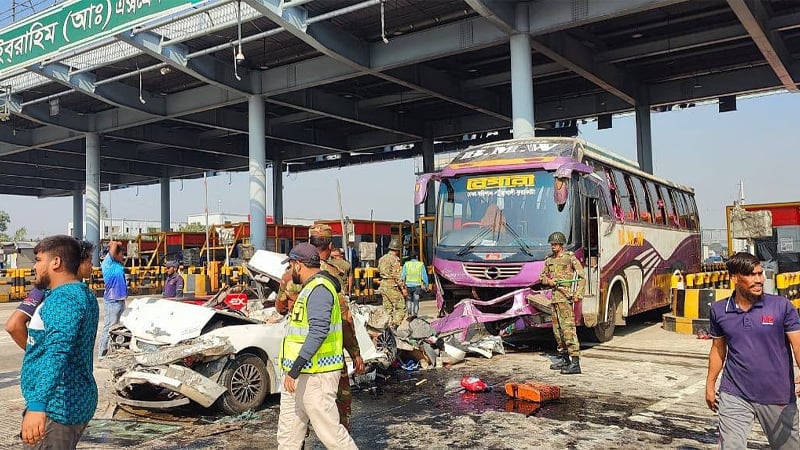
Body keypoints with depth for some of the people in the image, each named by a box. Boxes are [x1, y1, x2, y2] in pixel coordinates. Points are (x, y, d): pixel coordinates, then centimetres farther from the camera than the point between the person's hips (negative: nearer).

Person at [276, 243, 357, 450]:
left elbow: (319, 331, -28)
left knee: (329, 429, -3)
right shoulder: (311, 288, 17)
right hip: (299, 375, 10)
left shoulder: (319, 288, -17)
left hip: (315, 375, -10)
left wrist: (294, 369, -29)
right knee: (288, 432, 13)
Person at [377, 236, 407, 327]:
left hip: (383, 285, 8)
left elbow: (379, 271, 16)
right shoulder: (394, 259, -12)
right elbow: (397, 276, -17)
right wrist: (403, 288, -15)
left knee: (388, 309, 13)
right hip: (392, 286, -8)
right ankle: (394, 326, -14)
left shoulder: (382, 258, 12)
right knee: (401, 307, -4)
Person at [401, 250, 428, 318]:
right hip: (417, 285, 0)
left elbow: (402, 275, -3)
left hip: (408, 285, 0)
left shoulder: (406, 264, 0)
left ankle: (409, 313, 5)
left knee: (408, 300, 15)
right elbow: (424, 276, 0)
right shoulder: (421, 264, 0)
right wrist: (426, 285, 7)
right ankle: (414, 314, 7)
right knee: (416, 301, 9)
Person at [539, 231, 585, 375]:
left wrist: (578, 294, -14)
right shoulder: (549, 260, 15)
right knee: (557, 328, 12)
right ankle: (564, 358, 25)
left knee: (568, 328, -14)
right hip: (554, 296, 8)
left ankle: (575, 363, -16)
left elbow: (581, 277, -4)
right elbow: (542, 276, 22)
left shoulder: (570, 258, -3)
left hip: (566, 296, -7)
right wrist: (547, 280, -1)